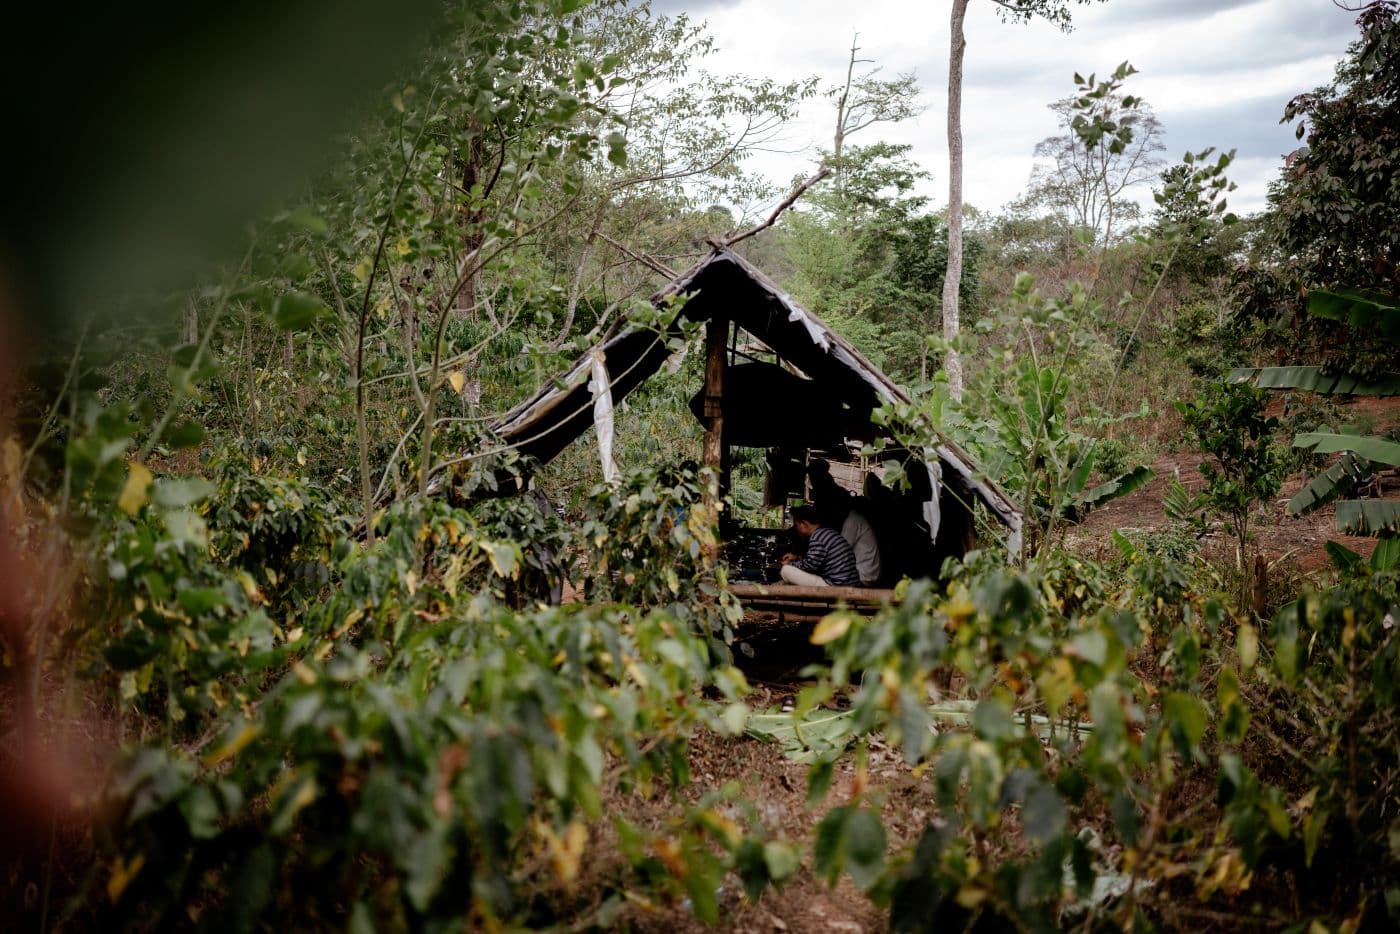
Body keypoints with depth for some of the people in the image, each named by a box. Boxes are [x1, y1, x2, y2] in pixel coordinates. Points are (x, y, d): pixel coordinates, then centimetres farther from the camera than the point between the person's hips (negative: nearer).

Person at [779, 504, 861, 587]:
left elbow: (810, 565, -14)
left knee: (786, 570, -9)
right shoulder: (827, 532, 16)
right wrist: (797, 557, 27)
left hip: (835, 586, -11)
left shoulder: (817, 536, -14)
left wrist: (791, 563, 3)